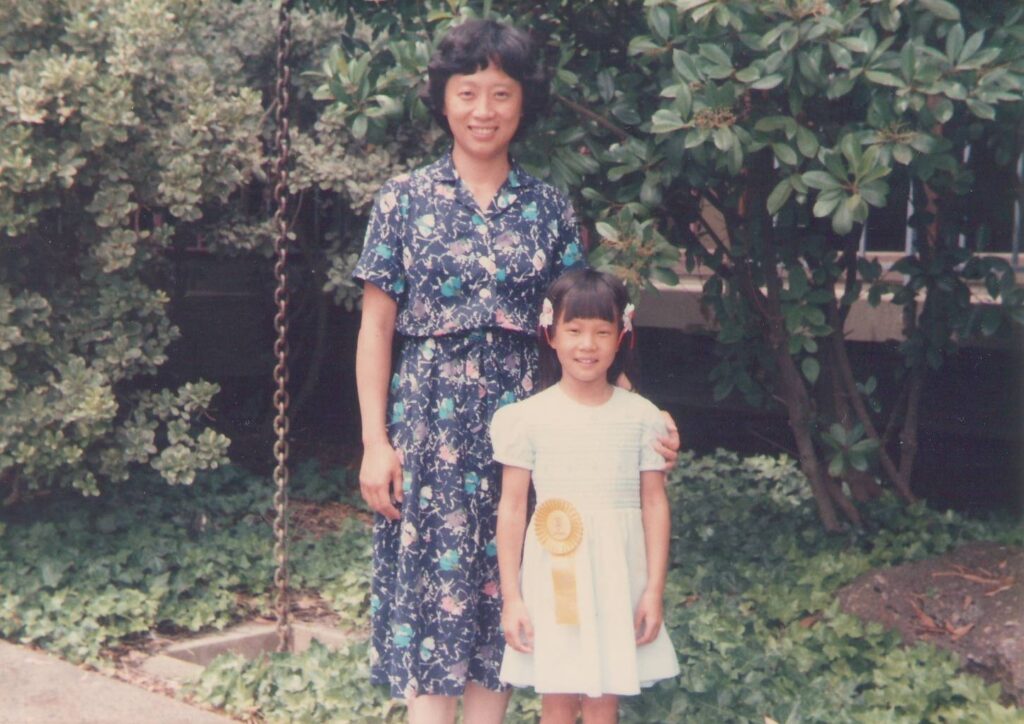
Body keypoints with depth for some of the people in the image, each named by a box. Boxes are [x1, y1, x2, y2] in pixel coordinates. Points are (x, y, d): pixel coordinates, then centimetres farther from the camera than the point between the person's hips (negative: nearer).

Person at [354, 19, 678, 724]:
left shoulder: (548, 208, 6)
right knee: (430, 589, 0)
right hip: (428, 423, -2)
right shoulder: (405, 199, 2)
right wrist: (375, 441, -6)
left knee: (502, 595, 6)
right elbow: (376, 327, 1)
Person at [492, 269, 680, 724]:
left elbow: (655, 504, 3)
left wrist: (654, 590, 0)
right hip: (553, 577, -1)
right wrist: (511, 598, -2)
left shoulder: (642, 417, 0)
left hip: (619, 580, 1)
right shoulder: (529, 417, -3)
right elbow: (511, 510, -1)